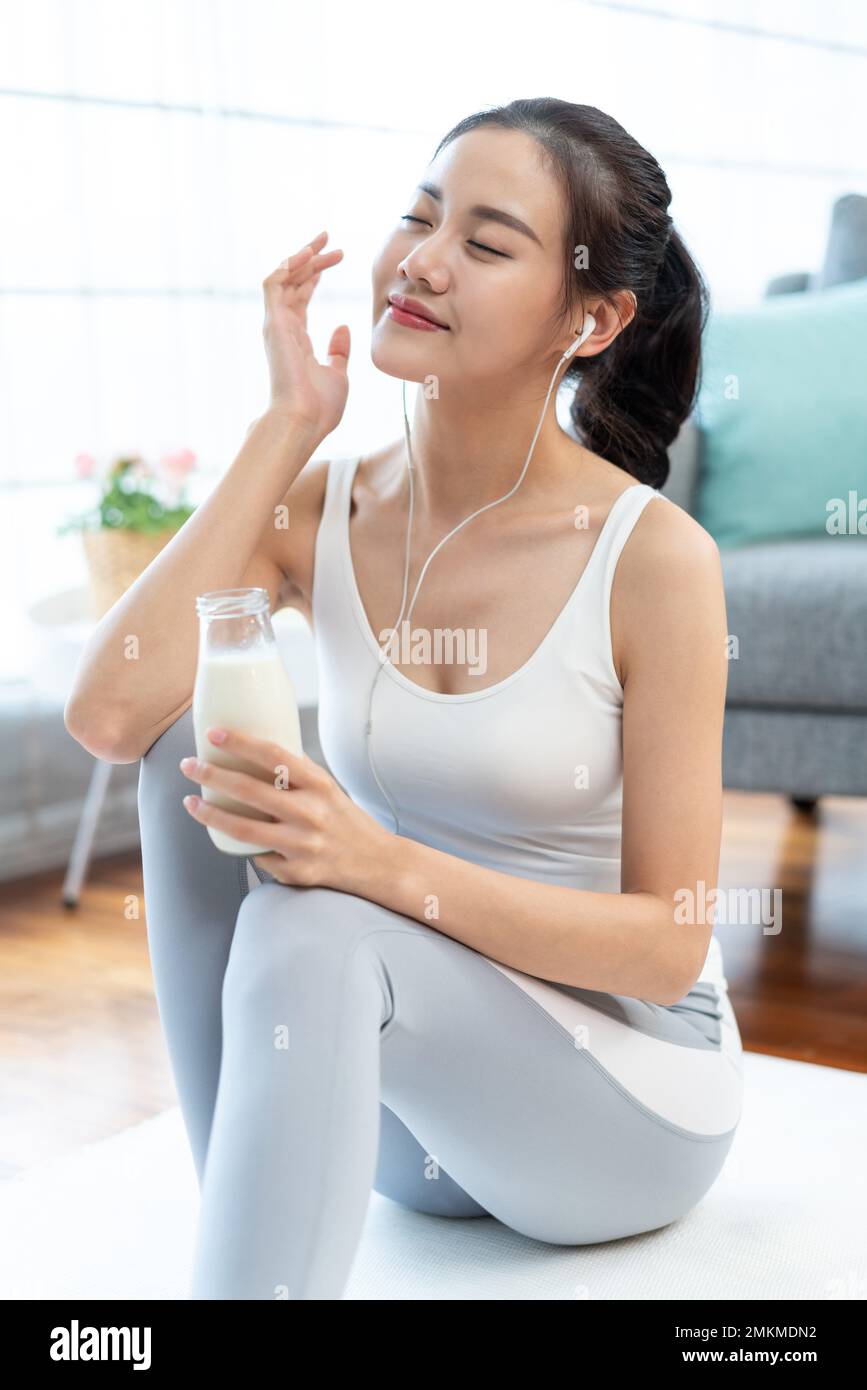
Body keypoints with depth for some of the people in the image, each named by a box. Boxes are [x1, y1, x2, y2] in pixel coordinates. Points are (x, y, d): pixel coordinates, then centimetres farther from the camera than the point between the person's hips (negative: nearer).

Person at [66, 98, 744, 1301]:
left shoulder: (654, 557, -17)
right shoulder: (319, 507, -6)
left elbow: (669, 942, -15)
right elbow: (108, 716, -23)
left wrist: (386, 866, -29)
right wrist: (284, 428, -19)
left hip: (627, 1105, -4)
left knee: (314, 932, -32)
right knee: (191, 732, -18)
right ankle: (250, 1218, -13)